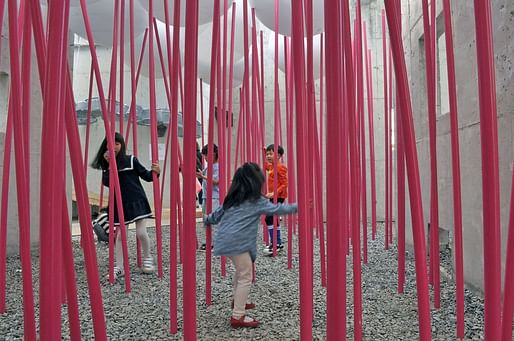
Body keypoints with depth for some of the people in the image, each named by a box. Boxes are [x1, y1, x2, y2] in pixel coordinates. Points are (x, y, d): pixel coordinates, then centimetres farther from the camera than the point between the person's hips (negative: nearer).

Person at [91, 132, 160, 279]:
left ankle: (147, 258, 22)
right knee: (120, 235, 5)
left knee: (141, 232, -4)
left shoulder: (131, 160, -6)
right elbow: (106, 182, -12)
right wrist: (109, 164, -20)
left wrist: (154, 172, -21)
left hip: (136, 201, -2)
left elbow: (146, 176, -1)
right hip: (120, 203, 3)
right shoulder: (105, 164, 1)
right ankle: (119, 267, 14)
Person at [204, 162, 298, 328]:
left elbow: (218, 213, 25)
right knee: (245, 277, -1)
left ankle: (238, 301, 42)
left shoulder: (233, 198, 17)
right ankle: (238, 317, -1)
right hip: (237, 241, -8)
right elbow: (277, 209, 0)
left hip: (225, 238, 8)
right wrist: (298, 206, 9)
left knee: (241, 270, 28)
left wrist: (207, 220, 44)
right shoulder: (257, 201, -2)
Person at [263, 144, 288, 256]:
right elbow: (266, 165, 37)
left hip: (278, 197, -10)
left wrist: (274, 193, -27)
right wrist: (265, 154, 25)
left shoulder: (280, 167, -16)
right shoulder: (271, 166, 12)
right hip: (273, 196, 10)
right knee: (274, 219, 14)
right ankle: (278, 243, 23)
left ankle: (274, 244, -11)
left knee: (269, 218, -14)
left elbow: (284, 184, -20)